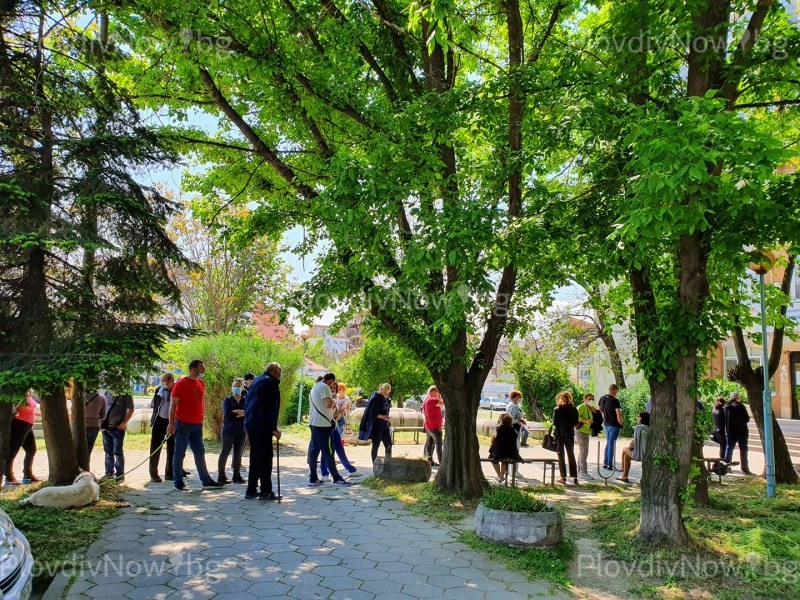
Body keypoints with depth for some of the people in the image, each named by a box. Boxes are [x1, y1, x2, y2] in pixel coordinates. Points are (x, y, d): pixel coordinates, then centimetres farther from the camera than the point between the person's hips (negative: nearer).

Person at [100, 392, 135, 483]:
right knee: (108, 452, 13)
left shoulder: (125, 394, -6)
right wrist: (102, 421, 7)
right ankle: (109, 473, 23)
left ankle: (120, 475, 6)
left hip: (118, 427, -5)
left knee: (118, 452, -2)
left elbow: (130, 409, -7)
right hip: (106, 427, 5)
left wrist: (124, 423, -14)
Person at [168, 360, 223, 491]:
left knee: (200, 453, 11)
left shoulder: (201, 383, 10)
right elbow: (173, 404, -11)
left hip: (197, 425, 7)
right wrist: (171, 423, -15)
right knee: (180, 453, 3)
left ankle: (206, 480, 16)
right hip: (183, 424, -7)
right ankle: (178, 481, 13)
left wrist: (202, 420, 14)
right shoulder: (181, 383, -10)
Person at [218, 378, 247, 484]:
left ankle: (237, 475, 14)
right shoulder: (227, 400, 1)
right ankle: (221, 476, 8)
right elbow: (227, 414, -14)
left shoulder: (245, 400, 7)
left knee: (238, 453, 6)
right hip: (229, 430, -2)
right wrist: (242, 413, -10)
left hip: (241, 431, 3)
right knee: (225, 452, 0)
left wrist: (236, 412, -16)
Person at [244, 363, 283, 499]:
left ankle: (251, 490, 16)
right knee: (265, 458, -3)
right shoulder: (271, 382, -10)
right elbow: (272, 406, -16)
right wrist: (274, 428, -14)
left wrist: (248, 422, 20)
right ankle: (266, 491, -1)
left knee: (255, 458, 13)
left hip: (250, 425, 9)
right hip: (262, 426, -9)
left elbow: (247, 402, 21)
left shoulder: (256, 381, 19)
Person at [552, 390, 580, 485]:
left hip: (559, 435, -3)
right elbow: (575, 423, 2)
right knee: (571, 456, 13)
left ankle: (563, 477, 4)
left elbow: (555, 423, -11)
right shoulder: (573, 409, -2)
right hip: (570, 435, 3)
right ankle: (574, 477, 12)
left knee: (561, 456, 6)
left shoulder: (557, 410, -12)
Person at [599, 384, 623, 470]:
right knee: (612, 444, -1)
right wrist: (621, 424, -7)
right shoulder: (615, 401, -17)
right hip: (614, 425, -7)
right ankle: (610, 465, 2)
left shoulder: (602, 399, 5)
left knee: (608, 443, 18)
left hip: (606, 424, 7)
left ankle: (605, 463, 21)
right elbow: (618, 414, -19)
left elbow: (600, 410, 18)